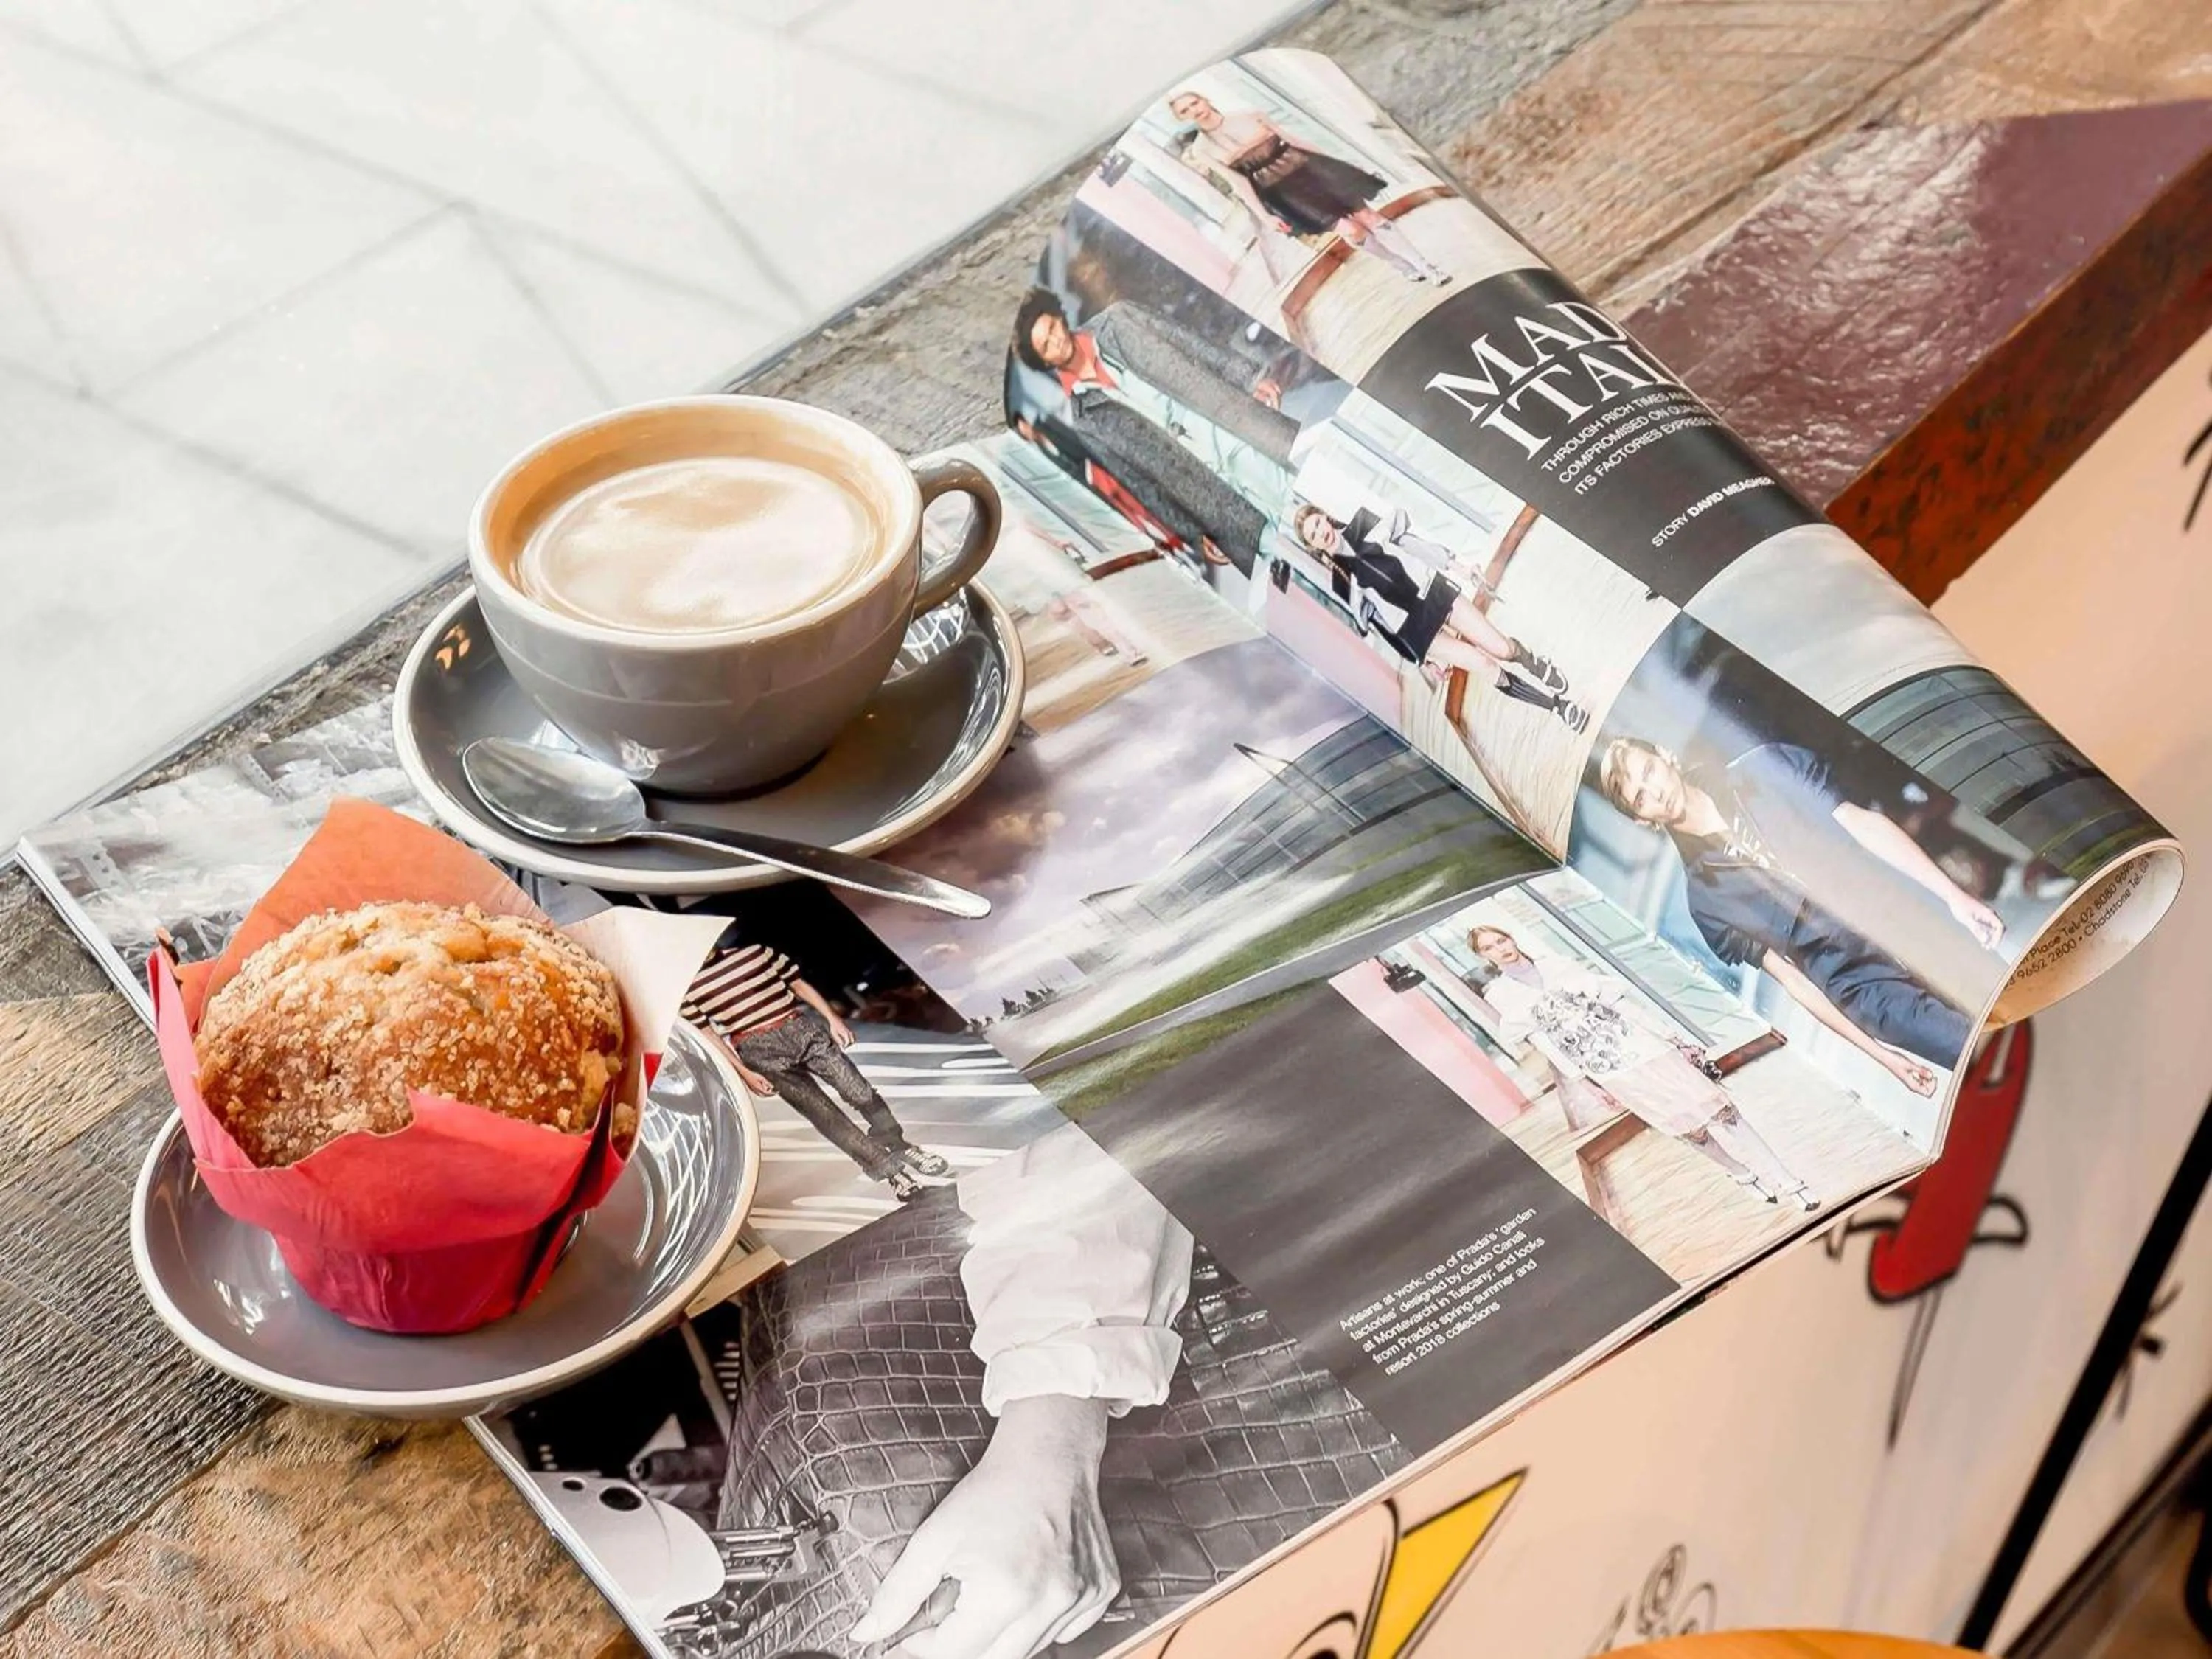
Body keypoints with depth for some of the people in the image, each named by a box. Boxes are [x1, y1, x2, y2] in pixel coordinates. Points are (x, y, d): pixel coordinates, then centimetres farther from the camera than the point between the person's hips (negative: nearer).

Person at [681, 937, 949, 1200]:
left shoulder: (756, 951, 8)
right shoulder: (687, 987, 2)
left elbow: (800, 985, 12)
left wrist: (833, 1020, 4)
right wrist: (744, 1074, -5)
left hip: (802, 1026, 2)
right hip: (761, 1051, -2)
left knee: (859, 1091, -5)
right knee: (822, 1113, -9)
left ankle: (900, 1148, 13)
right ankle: (889, 1169, -5)